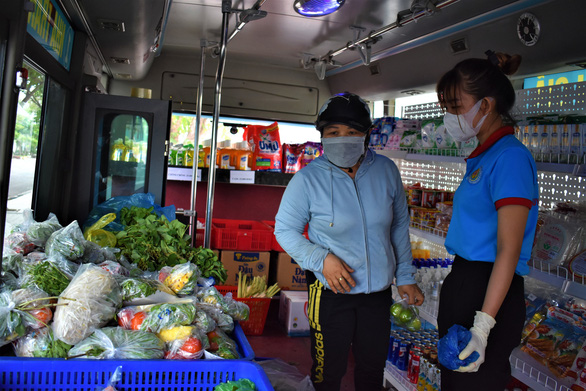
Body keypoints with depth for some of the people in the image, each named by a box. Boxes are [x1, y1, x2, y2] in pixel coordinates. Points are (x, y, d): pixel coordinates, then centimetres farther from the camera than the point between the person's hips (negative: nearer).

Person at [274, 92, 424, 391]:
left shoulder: (386, 170, -4)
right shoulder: (308, 179, -14)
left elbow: (399, 226, 7)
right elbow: (285, 229, -6)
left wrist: (405, 277, 9)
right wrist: (321, 258, -20)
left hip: (379, 291, 4)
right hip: (331, 293, -3)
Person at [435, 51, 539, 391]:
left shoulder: (510, 156, -15)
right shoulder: (484, 155, 13)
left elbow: (508, 250, -20)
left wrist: (482, 325, -23)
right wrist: (455, 289, 18)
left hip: (489, 293, -9)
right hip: (464, 284, 9)